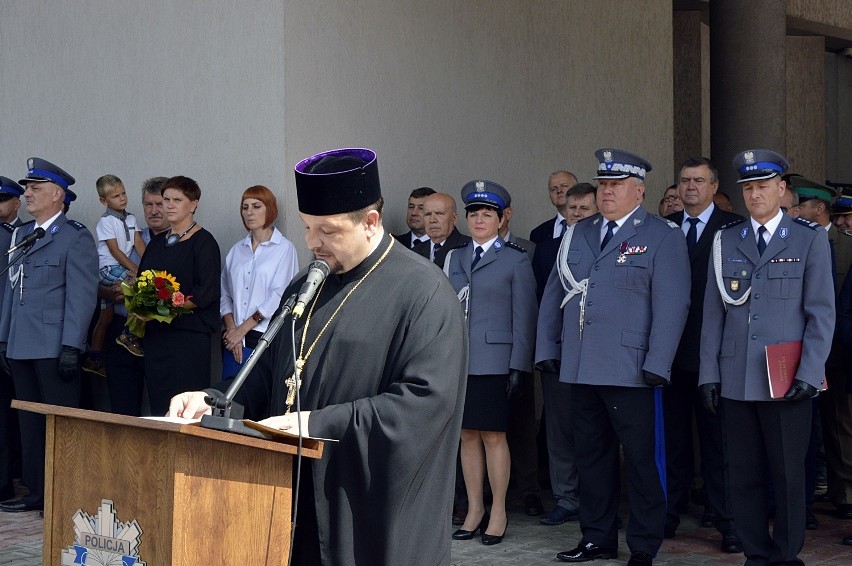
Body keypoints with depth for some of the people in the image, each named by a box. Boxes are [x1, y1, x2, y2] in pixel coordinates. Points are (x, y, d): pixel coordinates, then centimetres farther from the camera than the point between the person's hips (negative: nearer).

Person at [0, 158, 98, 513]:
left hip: (54, 348, -7)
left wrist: (71, 347, -17)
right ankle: (37, 492, 20)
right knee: (30, 423, 12)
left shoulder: (76, 237, -6)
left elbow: (81, 296, -12)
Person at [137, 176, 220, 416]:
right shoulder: (157, 242, 18)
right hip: (155, 334, 7)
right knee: (158, 407, 5)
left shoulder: (203, 241, -3)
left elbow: (207, 293, -11)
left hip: (189, 335, -7)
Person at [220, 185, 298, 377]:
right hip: (234, 339, 4)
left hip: (267, 339, -4)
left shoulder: (284, 248, -1)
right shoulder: (237, 250, 13)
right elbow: (224, 295, 11)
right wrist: (231, 329, -5)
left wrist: (243, 329, -7)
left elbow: (280, 295, -9)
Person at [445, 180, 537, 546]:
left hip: (494, 362, -4)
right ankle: (474, 511, 17)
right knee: (467, 436, 7)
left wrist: (519, 366, -8)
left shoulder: (516, 260, 1)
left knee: (493, 435, -1)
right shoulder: (455, 258, 14)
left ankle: (498, 513, 9)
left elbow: (524, 318, -2)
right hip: (458, 361, 4)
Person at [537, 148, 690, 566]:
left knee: (641, 460, 1)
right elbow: (553, 294, 17)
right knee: (590, 456, 12)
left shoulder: (662, 237, -2)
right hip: (581, 370, 6)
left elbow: (671, 306, -9)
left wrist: (657, 364, -15)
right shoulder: (578, 234, 15)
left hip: (630, 371, -5)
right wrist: (546, 350, 10)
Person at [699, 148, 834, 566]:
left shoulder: (810, 239, 3)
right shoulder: (725, 241, 10)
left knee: (788, 476, 4)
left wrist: (809, 374, -9)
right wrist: (709, 373, 3)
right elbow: (713, 313, 9)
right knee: (744, 476, 6)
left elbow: (821, 312, -1)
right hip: (735, 382, 3)